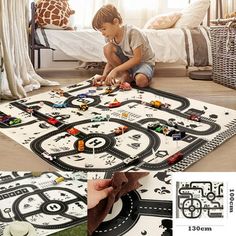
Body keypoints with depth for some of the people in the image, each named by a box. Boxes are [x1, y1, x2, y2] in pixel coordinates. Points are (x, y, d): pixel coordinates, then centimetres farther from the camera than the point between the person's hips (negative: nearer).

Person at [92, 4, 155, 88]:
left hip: (144, 61, -5)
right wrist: (104, 75, -19)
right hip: (127, 61, 6)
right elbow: (111, 60, 0)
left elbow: (137, 58, -25)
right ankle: (125, 75, -9)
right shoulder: (109, 37, -6)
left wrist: (115, 70, -28)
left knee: (140, 81, -40)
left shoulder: (132, 32, -25)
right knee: (107, 48, -21)